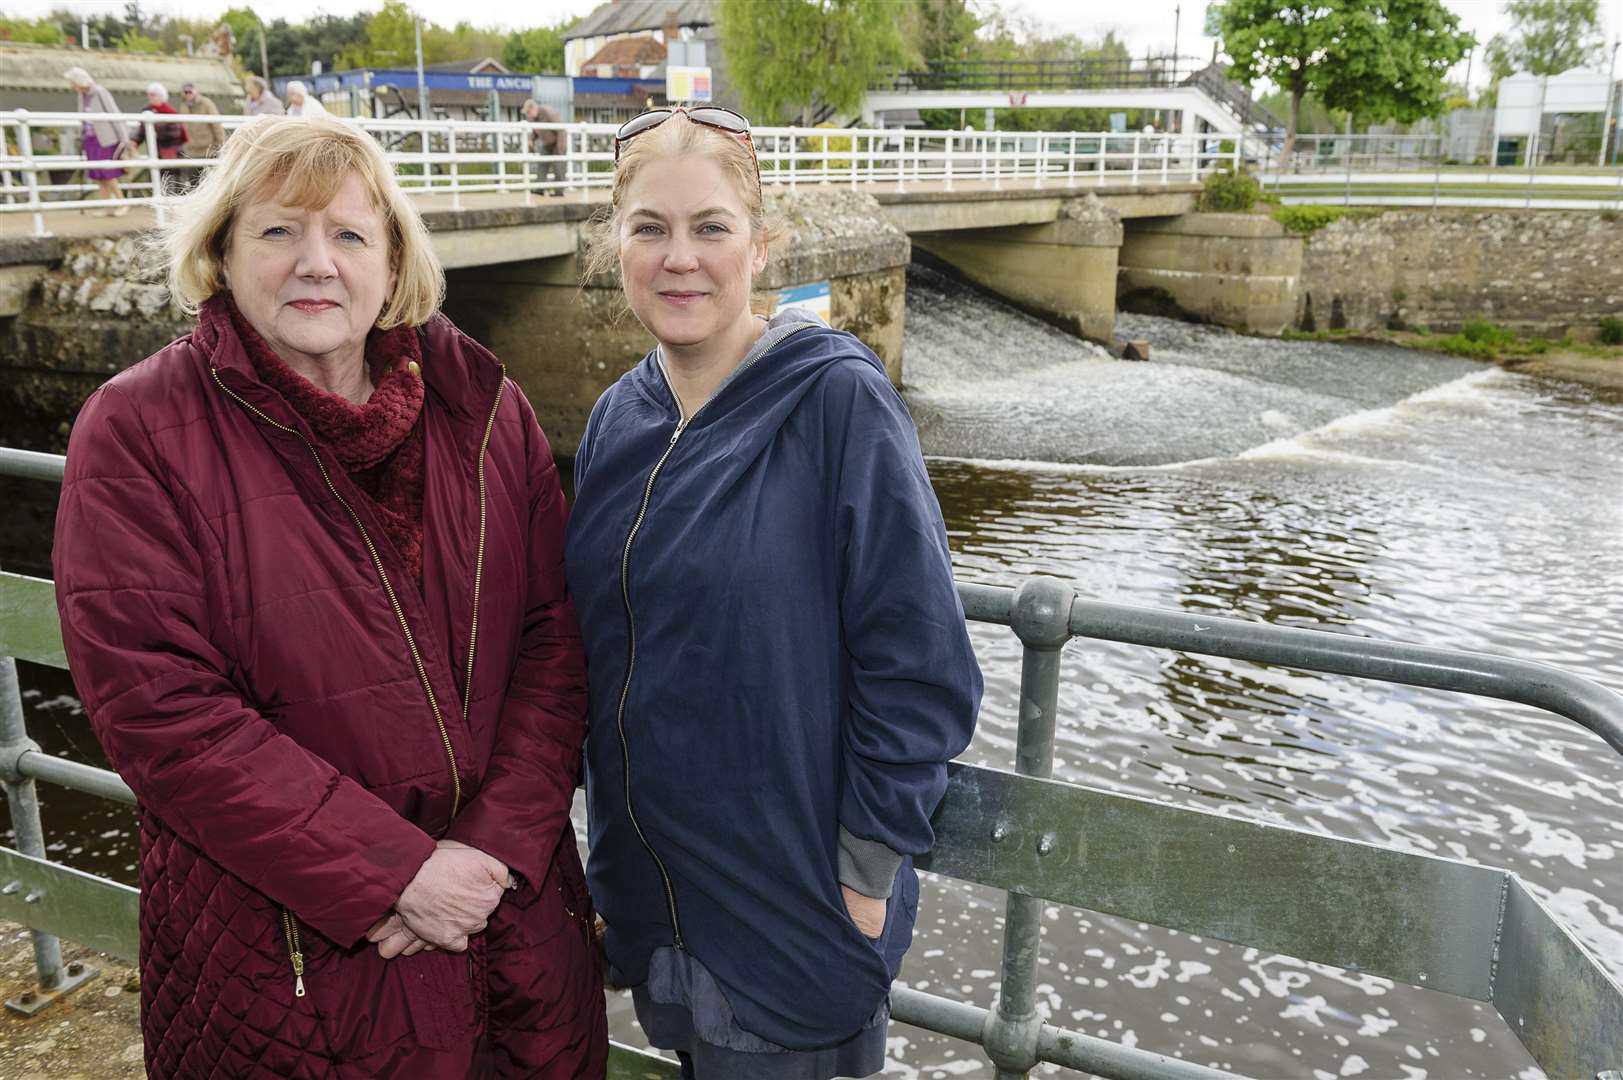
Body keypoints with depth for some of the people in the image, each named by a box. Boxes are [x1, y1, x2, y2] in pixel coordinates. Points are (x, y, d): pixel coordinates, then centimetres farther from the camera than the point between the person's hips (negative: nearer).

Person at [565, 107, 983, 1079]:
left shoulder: (839, 400, -17)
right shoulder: (618, 420, 1)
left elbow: (917, 665, -17)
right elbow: (596, 647, 10)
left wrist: (867, 876, -14)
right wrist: (611, 867, 10)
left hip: (796, 918, -5)